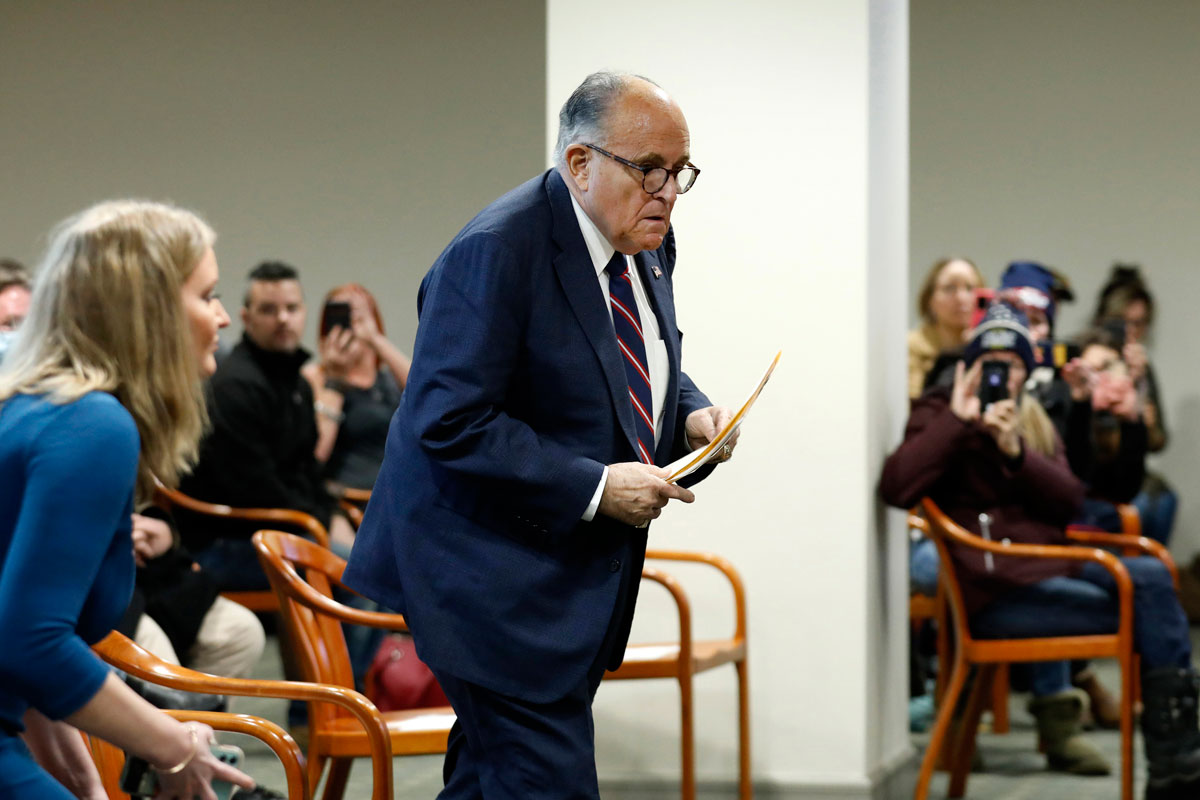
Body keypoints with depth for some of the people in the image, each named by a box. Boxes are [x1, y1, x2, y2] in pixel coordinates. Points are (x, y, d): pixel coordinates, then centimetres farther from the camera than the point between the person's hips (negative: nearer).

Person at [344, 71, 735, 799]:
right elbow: (450, 423, -25)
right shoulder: (496, 252, -22)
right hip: (497, 574, -9)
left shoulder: (648, 244, 6)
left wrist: (691, 413, -2)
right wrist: (595, 487, -25)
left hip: (586, 568, 9)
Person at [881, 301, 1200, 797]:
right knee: (1151, 611, -21)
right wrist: (958, 418, -16)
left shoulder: (1035, 422, 21)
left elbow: (1070, 501, 6)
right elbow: (896, 488, -17)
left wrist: (1016, 451, -9)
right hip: (995, 592, -6)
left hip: (1050, 567, 6)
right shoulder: (941, 415, 3)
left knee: (1152, 577, -23)